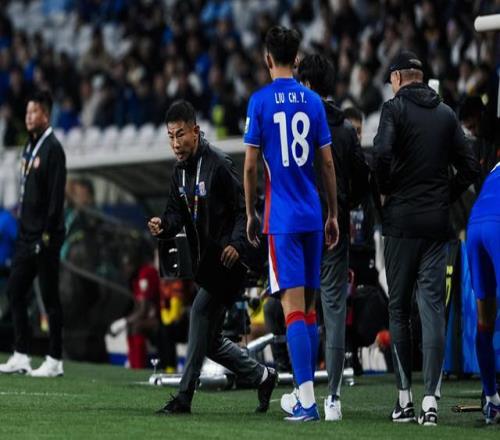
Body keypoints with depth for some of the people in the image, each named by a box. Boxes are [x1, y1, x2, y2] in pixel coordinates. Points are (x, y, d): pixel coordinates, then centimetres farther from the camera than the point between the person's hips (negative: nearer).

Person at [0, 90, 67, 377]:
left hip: (45, 237, -9)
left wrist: (48, 232, -20)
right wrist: (23, 225, 14)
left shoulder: (53, 148, -11)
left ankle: (55, 361, 1)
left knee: (50, 297, -3)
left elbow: (57, 195, -17)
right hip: (27, 235, 9)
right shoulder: (30, 147, 15)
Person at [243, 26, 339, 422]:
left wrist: (251, 214, 7)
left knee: (294, 308, -9)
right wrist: (333, 215, 16)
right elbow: (328, 163, 8)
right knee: (309, 307, 12)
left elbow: (251, 164, -4)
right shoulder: (313, 101, 7)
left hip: (281, 218, -4)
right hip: (312, 215, 4)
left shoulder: (260, 101, -4)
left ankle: (307, 402, -17)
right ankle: (307, 392, 16)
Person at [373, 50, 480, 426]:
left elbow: (382, 154, -19)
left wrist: (387, 191, -4)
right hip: (437, 222, 3)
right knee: (433, 308, 0)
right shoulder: (446, 114, 10)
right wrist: (446, 197, 12)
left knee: (399, 309, 6)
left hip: (402, 221, -3)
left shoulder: (395, 108, -4)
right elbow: (470, 166, 7)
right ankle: (430, 401, -7)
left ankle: (405, 398, 7)